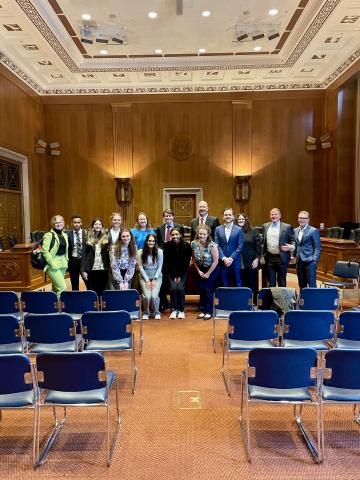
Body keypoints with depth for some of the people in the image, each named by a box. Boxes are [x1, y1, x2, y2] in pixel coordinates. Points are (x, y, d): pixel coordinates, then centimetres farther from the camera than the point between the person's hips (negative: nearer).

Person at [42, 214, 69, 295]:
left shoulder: (65, 235, 14)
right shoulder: (49, 235, -7)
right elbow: (45, 251, -13)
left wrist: (66, 260, 11)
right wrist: (52, 263, -16)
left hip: (63, 265, 7)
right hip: (53, 266, -7)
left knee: (56, 288, 12)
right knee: (62, 288, -14)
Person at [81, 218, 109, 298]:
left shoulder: (106, 238, 6)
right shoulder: (88, 238, 4)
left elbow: (108, 254, 4)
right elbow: (84, 254, 3)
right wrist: (83, 270, -4)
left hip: (103, 269, 1)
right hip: (91, 269, 0)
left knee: (102, 291, 5)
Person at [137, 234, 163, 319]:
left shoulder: (159, 251, -8)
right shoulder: (140, 252, -8)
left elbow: (160, 266, -3)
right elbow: (140, 267, -5)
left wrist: (155, 279, -9)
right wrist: (147, 280, -9)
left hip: (157, 276, 0)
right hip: (144, 276, 0)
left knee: (154, 296, -18)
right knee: (147, 296, -18)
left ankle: (157, 312, 11)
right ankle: (146, 313, 11)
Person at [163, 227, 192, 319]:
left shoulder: (187, 245, -13)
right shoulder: (167, 245, -11)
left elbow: (186, 262, -8)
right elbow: (167, 262, -7)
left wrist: (180, 275, -11)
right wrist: (174, 275, -11)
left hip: (182, 271, 0)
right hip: (171, 271, 1)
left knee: (180, 288, -14)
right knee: (173, 288, -14)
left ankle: (181, 310, 1)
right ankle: (174, 310, 0)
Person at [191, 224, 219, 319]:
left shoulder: (212, 245, -25)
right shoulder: (194, 244, -14)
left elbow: (215, 261, -18)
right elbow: (194, 259, -1)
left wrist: (208, 273, -12)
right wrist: (198, 271, -4)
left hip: (212, 269, -4)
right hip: (201, 269, 4)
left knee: (208, 290, -4)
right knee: (201, 289, 5)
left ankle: (209, 312, 8)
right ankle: (202, 310, 17)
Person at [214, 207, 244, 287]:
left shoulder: (239, 229, 1)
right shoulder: (218, 229, 6)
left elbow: (240, 246, -4)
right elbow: (217, 245, 0)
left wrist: (231, 258, -12)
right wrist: (224, 258, -10)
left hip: (235, 261, -1)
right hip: (222, 261, 1)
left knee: (238, 283, 7)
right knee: (224, 284, 7)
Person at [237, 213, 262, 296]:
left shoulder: (253, 231, 2)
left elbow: (258, 246, 0)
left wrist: (257, 259, -6)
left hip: (251, 263, -1)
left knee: (252, 284, 6)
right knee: (241, 285, 7)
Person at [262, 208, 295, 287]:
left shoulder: (287, 227, -2)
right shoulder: (265, 226, 9)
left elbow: (292, 240, 0)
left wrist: (292, 247, -18)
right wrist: (263, 251, 3)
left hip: (281, 258, -3)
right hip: (269, 257, 3)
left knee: (281, 281, 6)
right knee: (271, 281, 11)